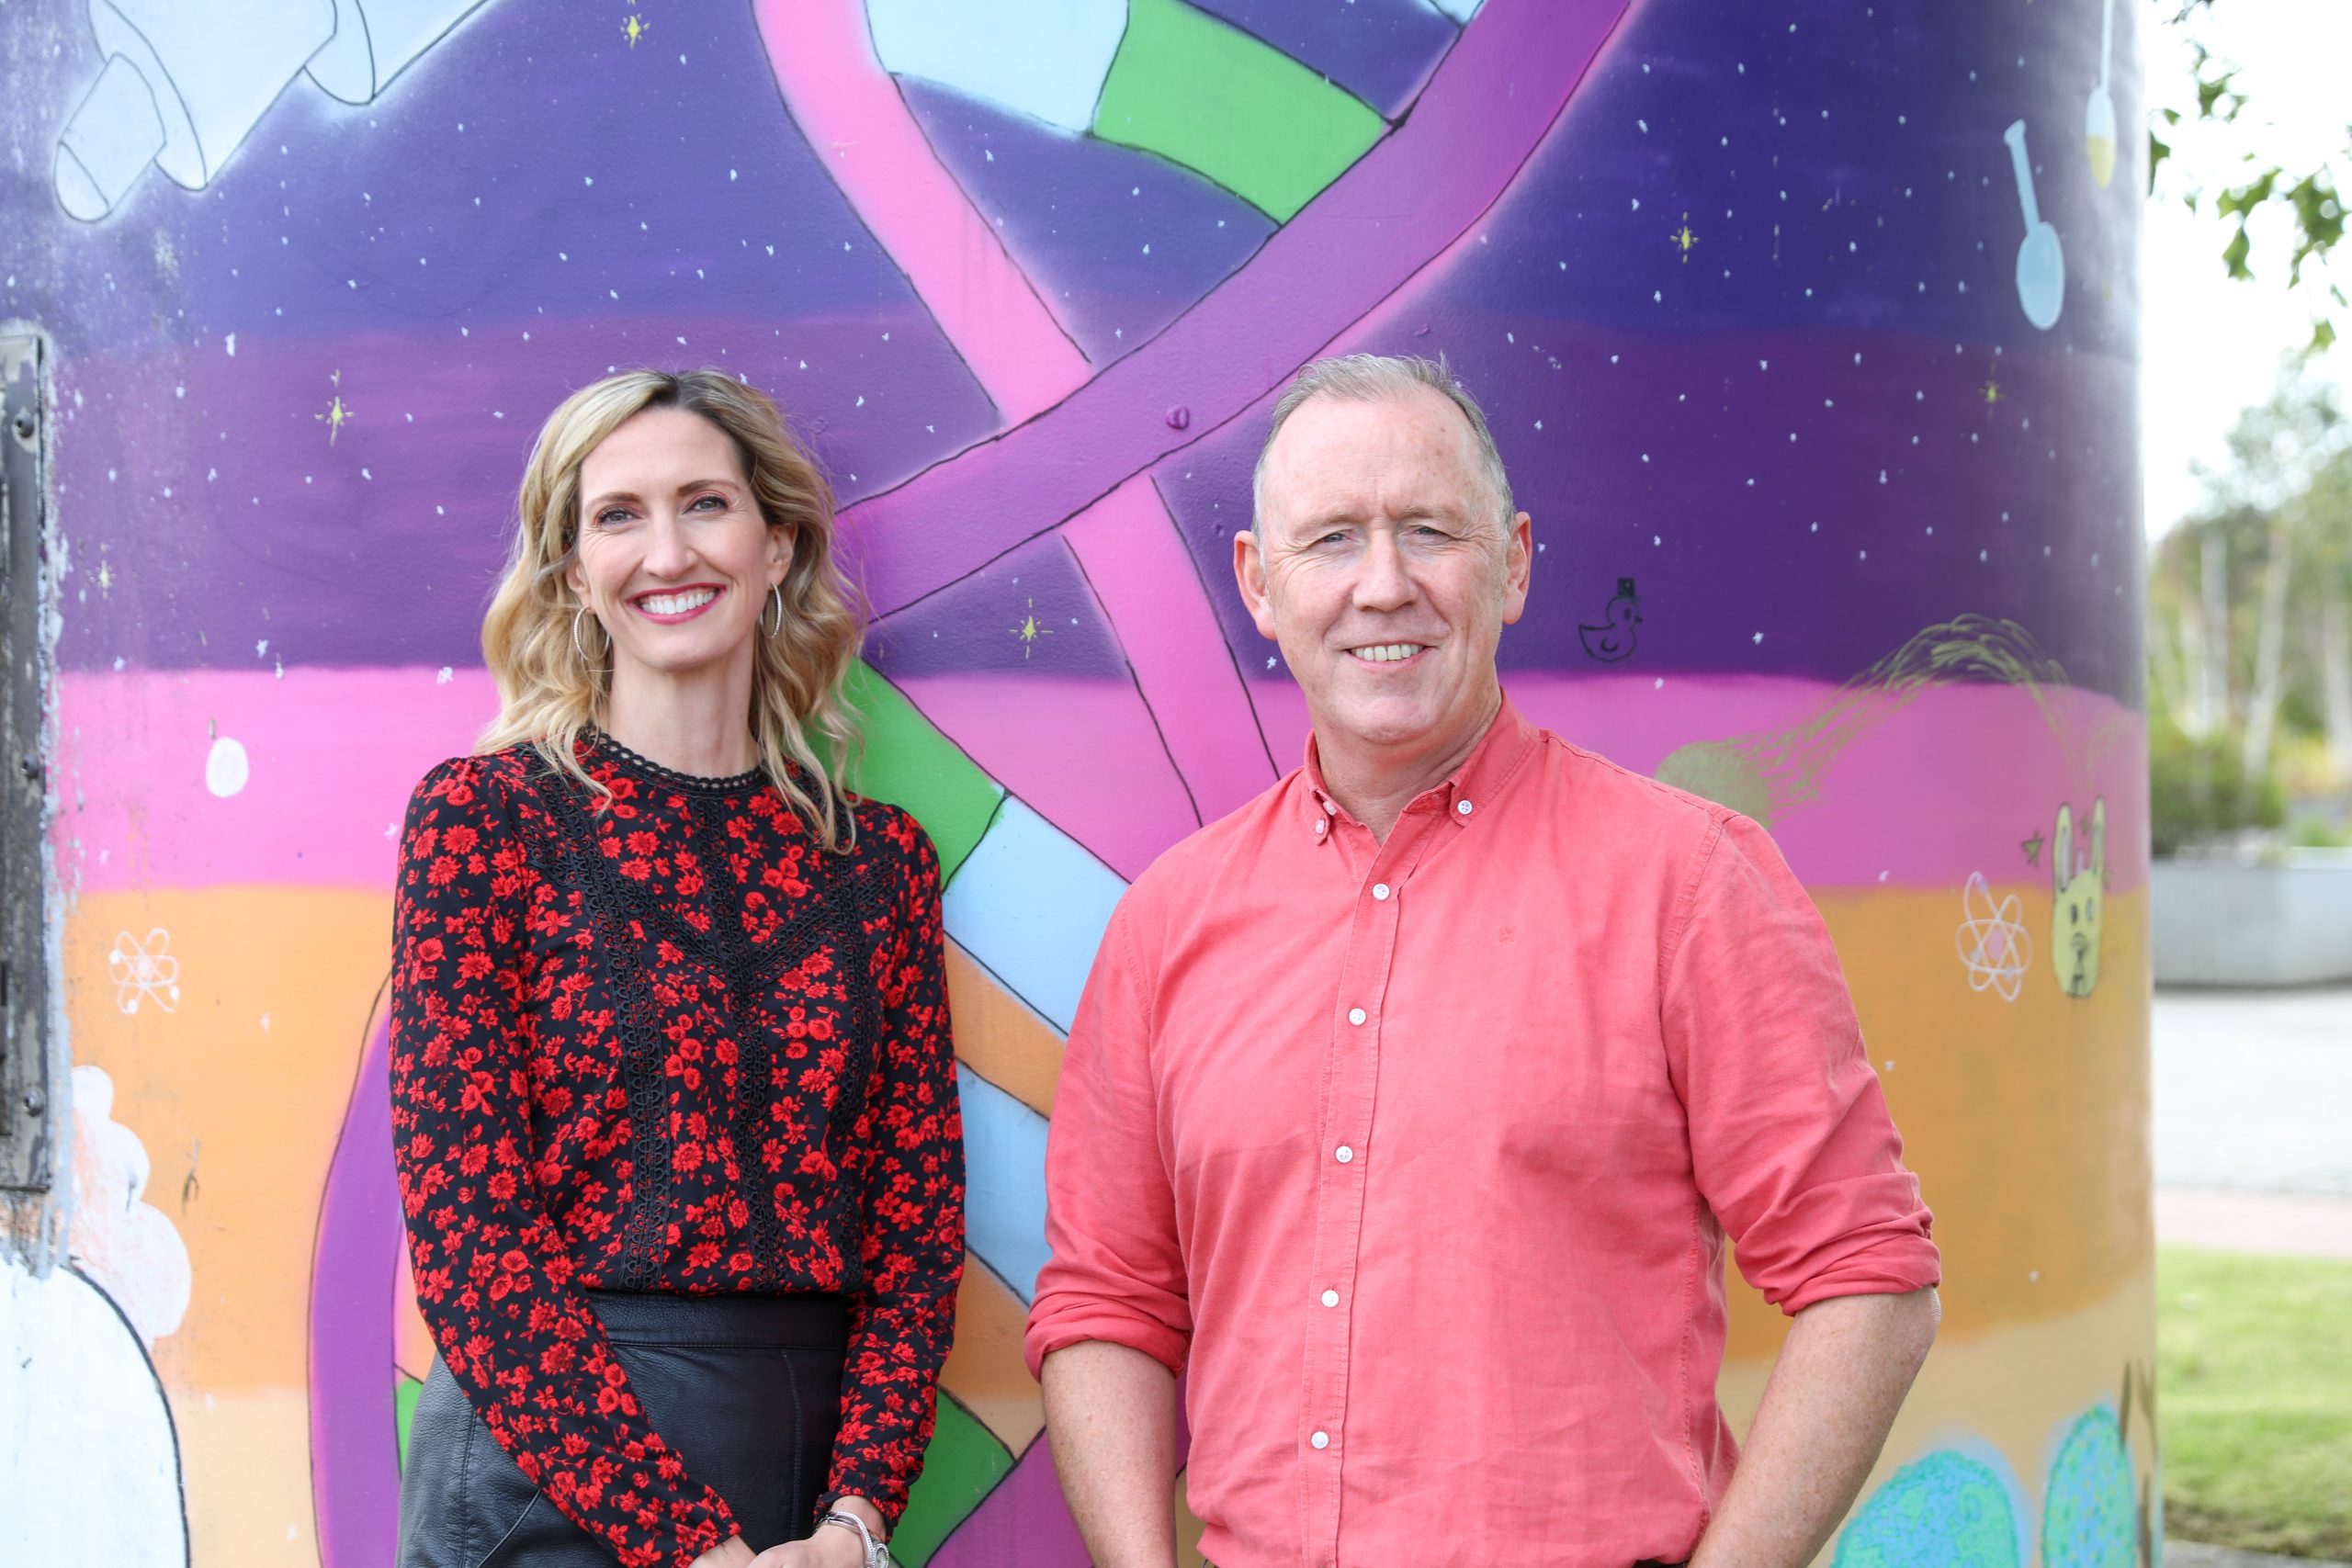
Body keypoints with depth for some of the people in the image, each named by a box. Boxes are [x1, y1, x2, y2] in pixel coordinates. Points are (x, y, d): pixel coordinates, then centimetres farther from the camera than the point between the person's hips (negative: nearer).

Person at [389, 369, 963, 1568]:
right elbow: (467, 1225, -10)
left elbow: (916, 1226, 5)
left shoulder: (880, 860, 5)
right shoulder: (483, 816, -5)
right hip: (550, 1467, -3)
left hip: (812, 1464, 3)